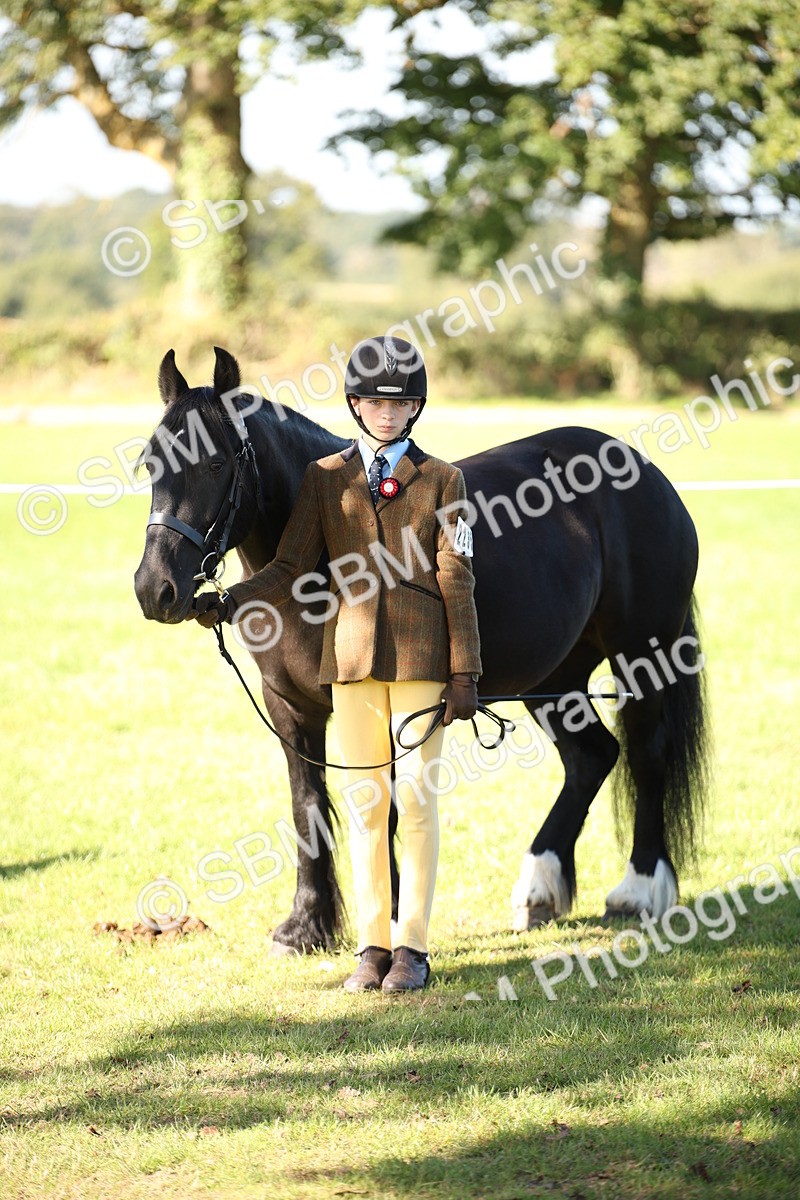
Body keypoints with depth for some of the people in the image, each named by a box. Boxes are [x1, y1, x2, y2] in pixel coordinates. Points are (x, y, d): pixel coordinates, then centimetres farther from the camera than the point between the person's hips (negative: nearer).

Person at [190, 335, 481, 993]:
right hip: (353, 658, 2)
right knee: (365, 803, 5)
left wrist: (464, 673, -5)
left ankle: (413, 946, 5)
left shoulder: (442, 480, 3)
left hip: (421, 660, -2)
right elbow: (292, 569, 3)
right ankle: (374, 945, 12)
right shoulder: (325, 479, 7)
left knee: (416, 801, -2)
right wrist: (229, 603, -13)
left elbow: (456, 583, 0)